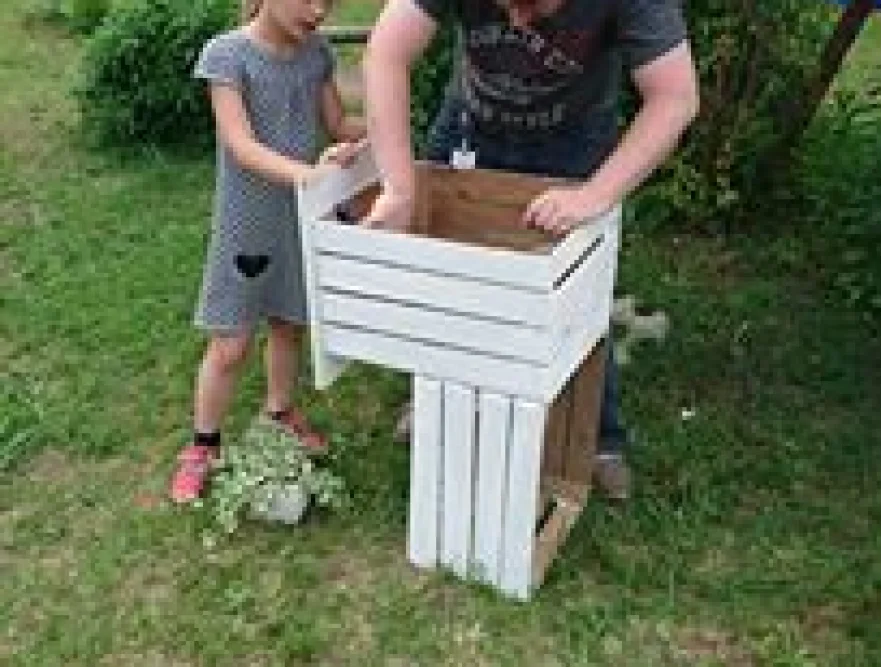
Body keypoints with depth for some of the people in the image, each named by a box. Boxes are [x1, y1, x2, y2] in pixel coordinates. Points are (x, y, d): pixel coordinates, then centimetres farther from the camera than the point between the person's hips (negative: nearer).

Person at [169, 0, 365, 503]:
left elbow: (339, 127, 8)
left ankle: (280, 412, 43)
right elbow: (240, 146, -25)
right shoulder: (226, 54, -16)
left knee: (289, 325, 19)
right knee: (230, 346, 4)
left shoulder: (317, 51, 0)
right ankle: (204, 445, 24)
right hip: (248, 226, -4)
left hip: (303, 219, 5)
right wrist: (307, 173, -40)